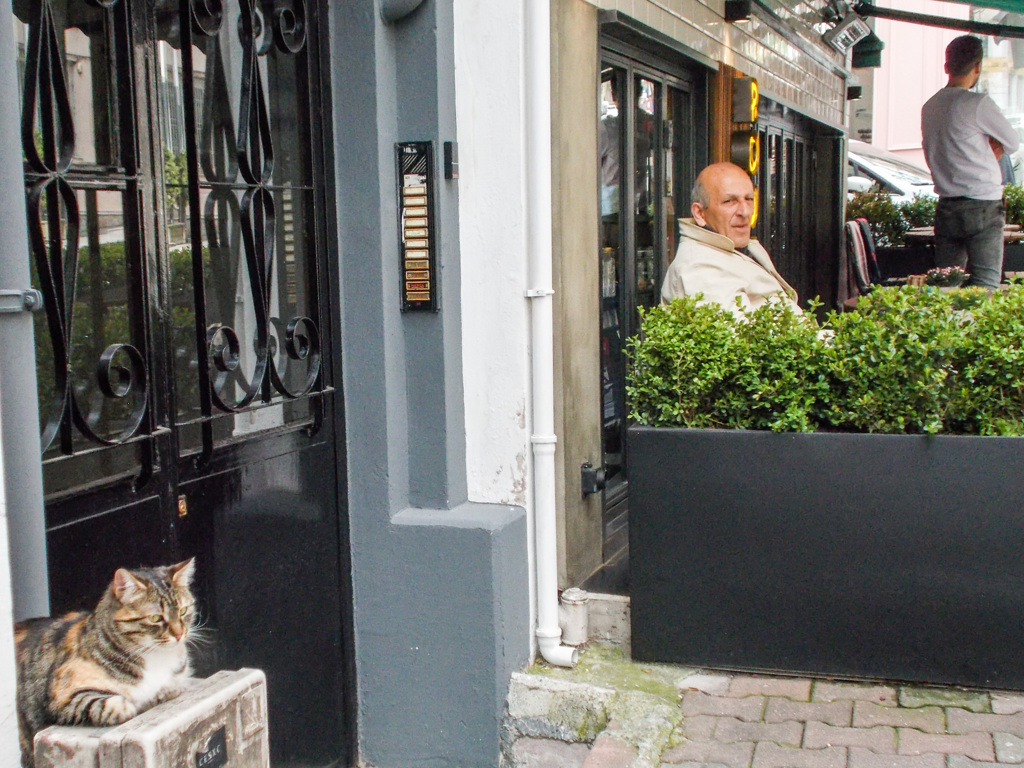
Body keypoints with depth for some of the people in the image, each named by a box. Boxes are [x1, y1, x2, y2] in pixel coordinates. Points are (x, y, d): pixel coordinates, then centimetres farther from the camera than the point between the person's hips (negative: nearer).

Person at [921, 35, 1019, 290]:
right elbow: (1012, 142, 1)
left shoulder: (929, 106, 9)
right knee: (985, 286, -5)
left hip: (946, 207, 6)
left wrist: (985, 156, 13)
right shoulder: (978, 103, -12)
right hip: (983, 206, -6)